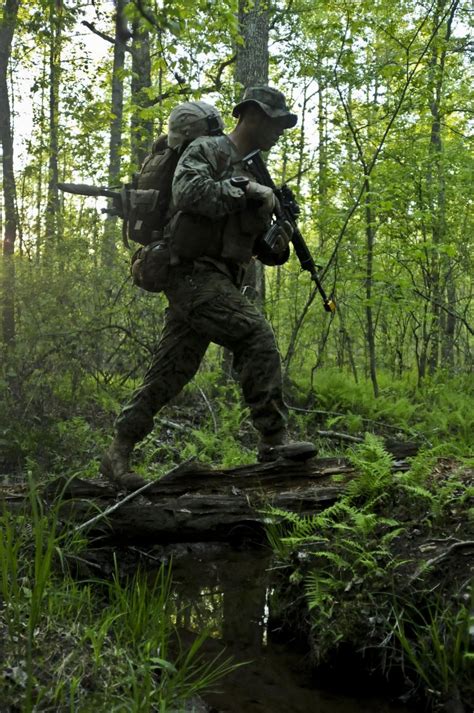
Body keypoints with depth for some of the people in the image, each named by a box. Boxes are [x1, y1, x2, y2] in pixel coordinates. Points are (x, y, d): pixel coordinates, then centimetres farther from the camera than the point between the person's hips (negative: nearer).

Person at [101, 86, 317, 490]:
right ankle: (274, 440, -18)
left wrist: (278, 247, 2)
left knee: (172, 372, 5)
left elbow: (256, 242, 24)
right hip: (194, 271, -9)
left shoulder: (253, 173, 23)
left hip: (219, 281, 9)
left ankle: (119, 453, 9)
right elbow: (188, 191, -23)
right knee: (256, 336, -21)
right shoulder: (206, 150, -1)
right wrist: (244, 191, -17)